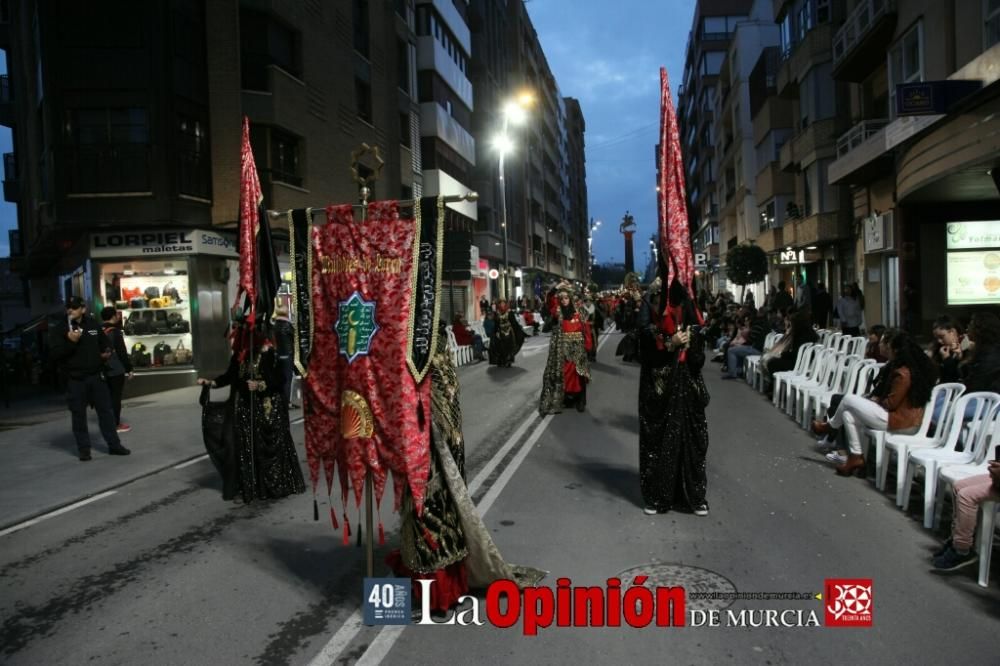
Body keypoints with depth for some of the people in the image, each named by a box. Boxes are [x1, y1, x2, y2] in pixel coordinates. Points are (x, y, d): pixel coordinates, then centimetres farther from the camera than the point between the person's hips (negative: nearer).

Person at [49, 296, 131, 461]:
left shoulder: (93, 324, 8)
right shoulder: (58, 329, -3)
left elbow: (105, 343, 21)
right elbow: (54, 354, -13)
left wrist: (107, 352, 0)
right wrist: (70, 341, -26)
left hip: (96, 376, 3)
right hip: (75, 379, -3)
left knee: (106, 411, 5)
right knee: (79, 415, 2)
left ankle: (114, 445, 13)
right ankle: (84, 449, 10)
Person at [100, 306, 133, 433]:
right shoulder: (115, 331, -14)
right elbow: (122, 352, -15)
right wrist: (128, 369, -9)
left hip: (104, 370, 7)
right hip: (116, 369, -7)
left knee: (108, 396, 14)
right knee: (116, 397, -2)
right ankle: (116, 424, 1)